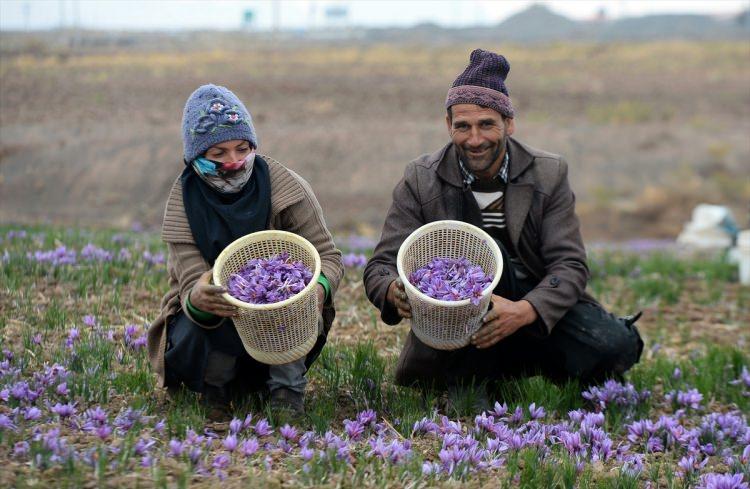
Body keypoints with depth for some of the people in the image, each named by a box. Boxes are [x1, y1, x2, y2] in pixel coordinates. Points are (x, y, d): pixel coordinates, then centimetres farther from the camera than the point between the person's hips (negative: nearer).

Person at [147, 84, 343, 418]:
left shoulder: (284, 186, -14)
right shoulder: (185, 200, -13)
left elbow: (328, 256, -14)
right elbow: (192, 286, -22)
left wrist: (320, 287, -40)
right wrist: (197, 299, -49)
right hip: (215, 327, 0)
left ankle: (288, 390, -18)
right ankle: (215, 389, 1)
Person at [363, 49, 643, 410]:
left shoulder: (549, 175, -6)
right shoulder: (420, 180, -7)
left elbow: (569, 265, -13)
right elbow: (381, 267, -10)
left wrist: (524, 311, -34)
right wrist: (396, 291, -36)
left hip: (536, 309, 2)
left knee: (615, 348, -25)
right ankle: (468, 380, -18)